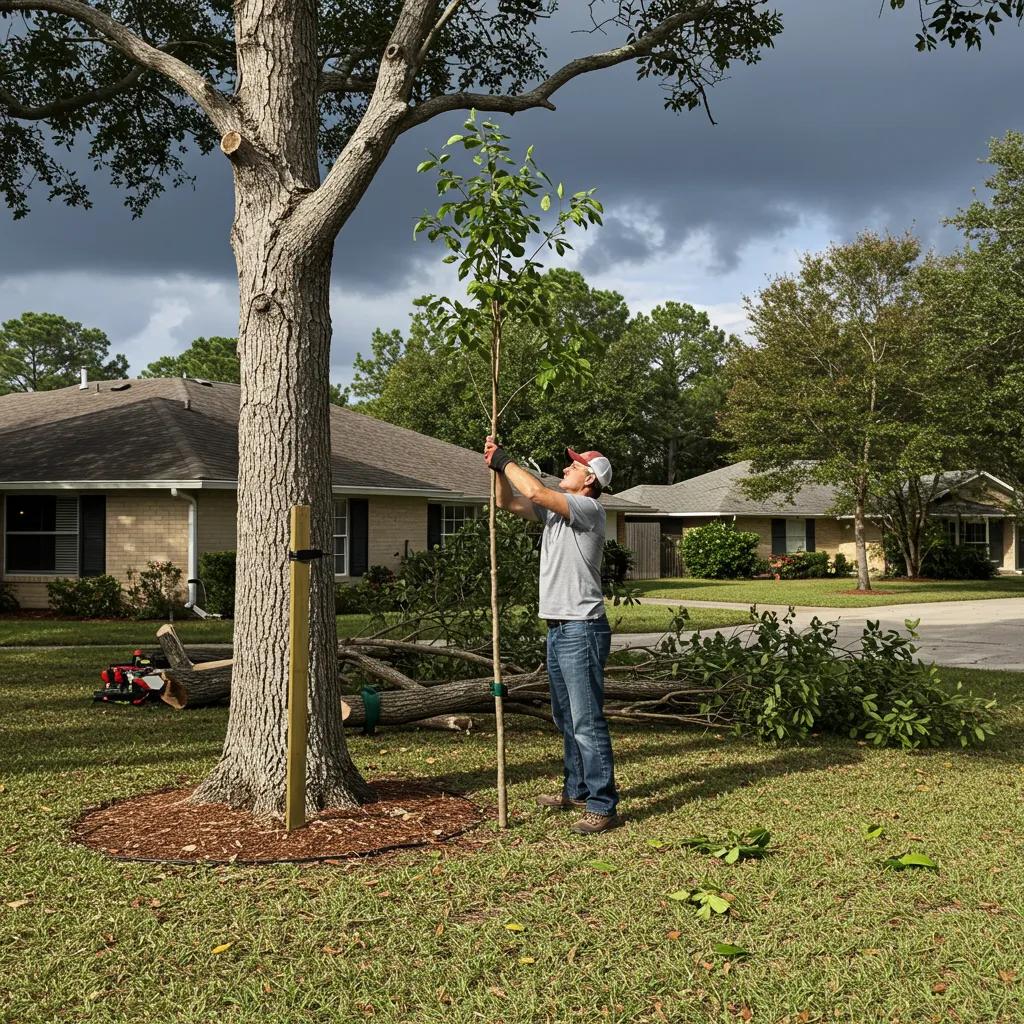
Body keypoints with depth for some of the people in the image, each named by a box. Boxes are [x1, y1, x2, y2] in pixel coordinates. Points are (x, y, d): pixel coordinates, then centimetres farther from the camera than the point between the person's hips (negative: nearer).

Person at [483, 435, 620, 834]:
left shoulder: (588, 510, -12)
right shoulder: (555, 510, 16)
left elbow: (536, 491, -24)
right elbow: (509, 502, 19)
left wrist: (505, 461, -10)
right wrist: (497, 467, 4)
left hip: (581, 629, -10)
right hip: (558, 628, 10)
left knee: (587, 721, -11)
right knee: (566, 718, 19)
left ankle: (602, 806, -8)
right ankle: (577, 790, 31)